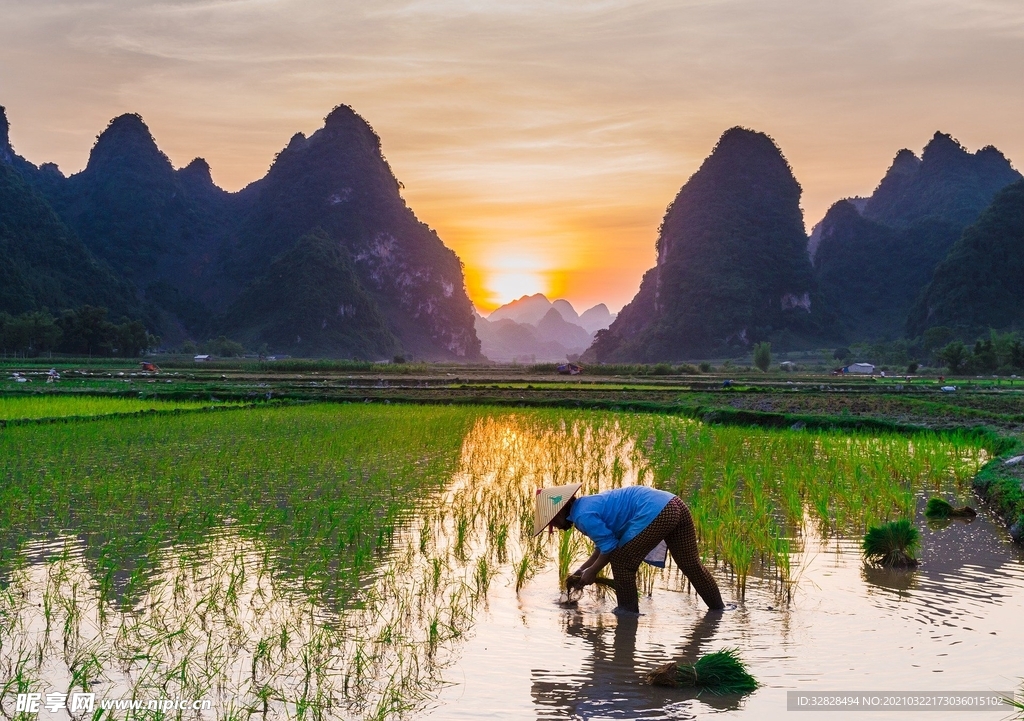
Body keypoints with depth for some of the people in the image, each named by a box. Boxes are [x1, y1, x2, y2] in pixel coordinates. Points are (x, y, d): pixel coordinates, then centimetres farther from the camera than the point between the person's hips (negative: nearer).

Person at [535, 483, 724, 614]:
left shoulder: (583, 516, -8)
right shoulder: (588, 504, 22)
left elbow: (611, 547, -7)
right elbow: (604, 544, 32)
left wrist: (592, 572, 7)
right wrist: (582, 570, 33)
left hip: (655, 513, -10)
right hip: (674, 504, 10)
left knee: (622, 562, 5)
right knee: (691, 564, 19)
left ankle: (628, 610, 14)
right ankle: (718, 607, 28)